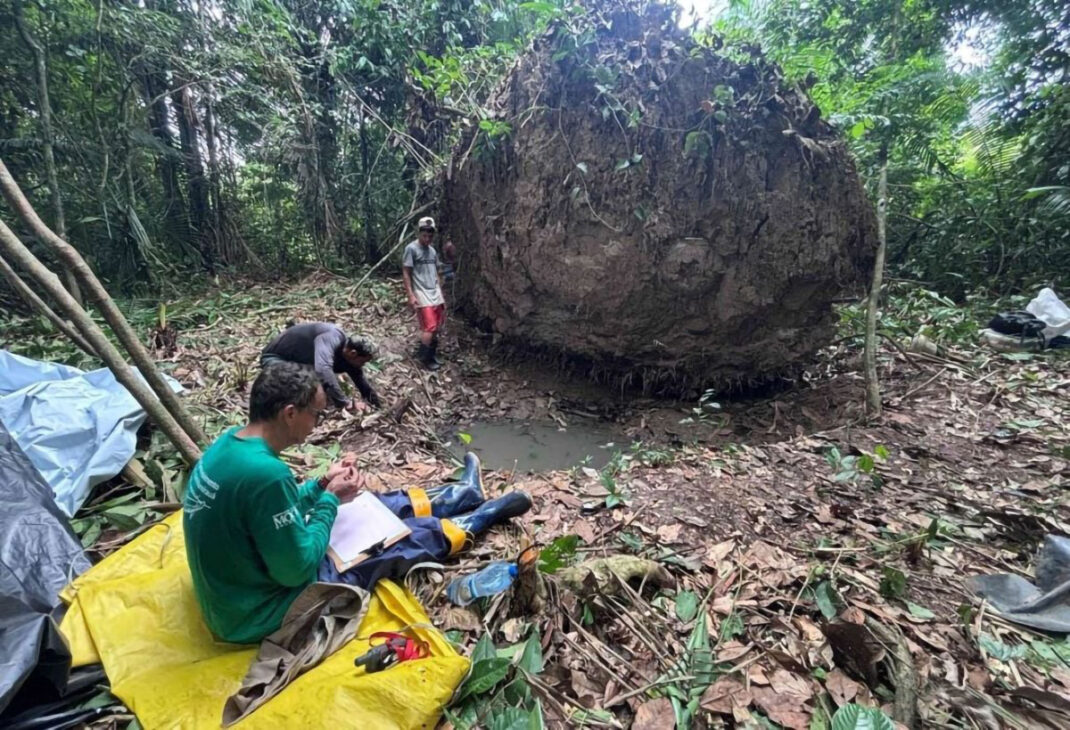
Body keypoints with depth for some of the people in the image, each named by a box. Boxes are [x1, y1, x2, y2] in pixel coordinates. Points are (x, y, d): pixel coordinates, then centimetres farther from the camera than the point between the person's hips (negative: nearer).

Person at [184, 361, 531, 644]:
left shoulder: (230, 442, -5)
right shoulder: (265, 472, -36)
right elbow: (297, 569, -27)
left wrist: (321, 485, -2)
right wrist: (330, 499, -16)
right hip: (261, 614, -8)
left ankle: (465, 493, 33)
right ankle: (487, 513, 25)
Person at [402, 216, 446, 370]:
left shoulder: (433, 251, 14)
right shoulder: (411, 248, -6)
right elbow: (406, 273, -8)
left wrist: (441, 294, 15)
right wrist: (411, 295, -14)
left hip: (435, 294, 6)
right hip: (421, 295, -6)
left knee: (436, 327, 5)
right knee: (429, 327, -9)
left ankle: (432, 355, 17)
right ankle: (425, 358, 6)